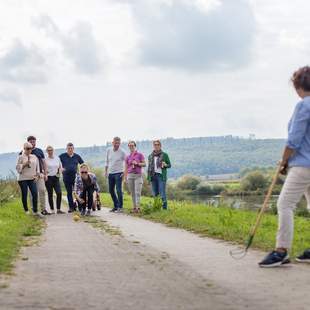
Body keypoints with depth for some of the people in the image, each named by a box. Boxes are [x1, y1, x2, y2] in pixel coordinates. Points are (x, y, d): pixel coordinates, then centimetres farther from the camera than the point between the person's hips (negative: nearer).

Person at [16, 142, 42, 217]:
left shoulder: (34, 157, 10)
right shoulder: (21, 157, -2)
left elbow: (37, 167, 14)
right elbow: (18, 168, -3)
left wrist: (37, 175, 3)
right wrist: (24, 164, -16)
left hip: (32, 178, 3)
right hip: (23, 179, -3)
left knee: (35, 194, -8)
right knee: (24, 195, 2)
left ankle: (35, 211, -1)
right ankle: (26, 210, 16)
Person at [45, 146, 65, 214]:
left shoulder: (57, 158, 9)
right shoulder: (45, 159, -2)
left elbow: (60, 167, 18)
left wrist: (59, 172, -2)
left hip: (56, 178, 3)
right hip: (48, 178, -3)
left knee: (59, 193, -11)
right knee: (50, 194, 2)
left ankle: (58, 209, -5)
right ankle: (52, 210, 10)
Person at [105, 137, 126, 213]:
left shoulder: (122, 152, -8)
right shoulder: (109, 150, 4)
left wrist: (125, 173, -10)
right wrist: (106, 171, 11)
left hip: (118, 173, -5)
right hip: (110, 173, 5)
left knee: (118, 190, -11)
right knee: (111, 190, 10)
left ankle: (120, 207, -3)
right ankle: (116, 206, 23)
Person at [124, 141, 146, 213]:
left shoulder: (140, 155, 4)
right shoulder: (127, 157, 12)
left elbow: (144, 164, 4)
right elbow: (126, 168, 12)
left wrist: (137, 163, -13)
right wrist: (125, 178, 5)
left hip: (138, 175, -3)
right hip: (130, 175, 3)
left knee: (137, 192, -12)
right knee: (132, 193, 3)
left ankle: (138, 207, -17)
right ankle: (134, 207, 6)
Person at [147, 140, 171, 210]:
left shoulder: (164, 155, 3)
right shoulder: (150, 156, 13)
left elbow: (169, 165, 6)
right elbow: (149, 167, 17)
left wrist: (165, 165, -16)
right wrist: (148, 177, 11)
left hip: (161, 176, -4)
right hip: (153, 176, 4)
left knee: (162, 193, -9)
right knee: (155, 193, 5)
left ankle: (165, 207, -4)